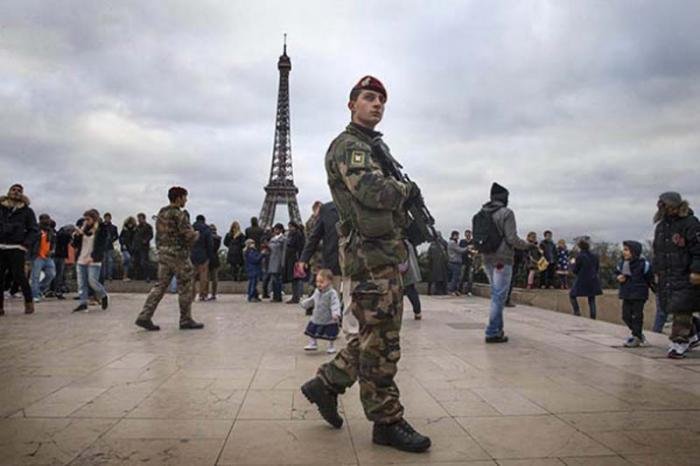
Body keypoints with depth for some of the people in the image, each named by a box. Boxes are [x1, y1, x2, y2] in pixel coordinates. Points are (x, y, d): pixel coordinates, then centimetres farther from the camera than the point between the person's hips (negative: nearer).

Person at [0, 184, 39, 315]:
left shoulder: (27, 210, 7)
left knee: (19, 276, -9)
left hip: (16, 248, -3)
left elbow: (34, 230, 5)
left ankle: (29, 302, 8)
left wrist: (26, 244, -7)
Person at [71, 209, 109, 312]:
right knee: (81, 283, 4)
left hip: (94, 261, -6)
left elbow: (102, 247, -12)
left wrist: (92, 257, -22)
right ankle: (83, 303, 10)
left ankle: (104, 296, 13)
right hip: (80, 261, 6)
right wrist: (76, 236, -7)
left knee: (92, 281, -10)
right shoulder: (83, 229, 11)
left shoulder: (102, 231, -5)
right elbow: (75, 245, 12)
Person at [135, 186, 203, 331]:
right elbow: (189, 236, -19)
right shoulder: (180, 214, -15)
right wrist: (196, 234, 0)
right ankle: (186, 320, 12)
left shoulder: (161, 213, 11)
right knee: (185, 288, 4)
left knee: (160, 285, 10)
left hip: (163, 253, 8)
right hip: (178, 254, -8)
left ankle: (145, 317, 5)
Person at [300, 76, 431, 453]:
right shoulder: (347, 145, -8)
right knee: (380, 339, -3)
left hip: (387, 253, 10)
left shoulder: (375, 146, 23)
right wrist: (408, 189, -5)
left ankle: (326, 383, 26)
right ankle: (387, 421, 8)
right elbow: (375, 192, -22)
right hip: (369, 252, -10)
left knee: (379, 333, 15)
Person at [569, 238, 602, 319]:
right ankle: (593, 318, 9)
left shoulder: (579, 256, -13)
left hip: (582, 282, -5)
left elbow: (575, 271, -8)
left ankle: (577, 312, -2)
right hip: (593, 281, 5)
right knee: (592, 300, 11)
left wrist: (574, 263, 9)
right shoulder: (594, 256, 4)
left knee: (572, 295, 12)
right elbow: (597, 268, 13)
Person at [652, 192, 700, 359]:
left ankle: (680, 343, -3)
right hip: (666, 276, 7)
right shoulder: (661, 226, 13)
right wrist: (657, 272, 19)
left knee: (681, 310, -9)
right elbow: (657, 251, 20)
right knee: (674, 309, 12)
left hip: (685, 276, -7)